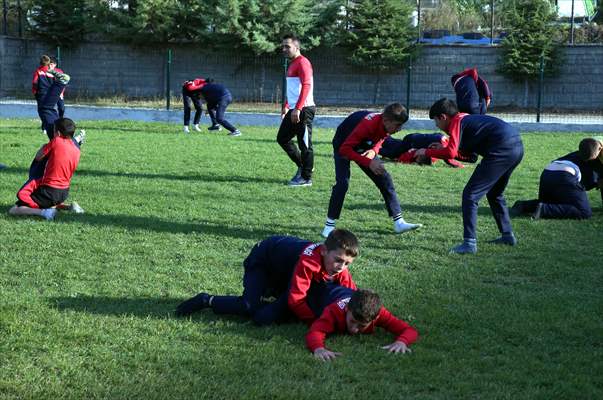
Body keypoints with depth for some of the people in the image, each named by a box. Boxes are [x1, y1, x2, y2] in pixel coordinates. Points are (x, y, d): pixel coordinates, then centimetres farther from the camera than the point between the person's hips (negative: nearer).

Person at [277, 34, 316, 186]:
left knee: (304, 144, -4)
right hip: (294, 110, 10)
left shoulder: (302, 62, -12)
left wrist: (297, 109, -28)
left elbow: (306, 86, -23)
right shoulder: (291, 64, 18)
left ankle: (306, 178, 3)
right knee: (282, 138, 14)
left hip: (304, 110, -10)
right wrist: (286, 106, 26)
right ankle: (302, 166, 23)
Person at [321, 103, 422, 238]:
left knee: (385, 179, 0)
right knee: (343, 182, -24)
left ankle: (399, 222, 5)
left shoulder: (386, 125, -19)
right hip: (343, 145, -7)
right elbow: (345, 149, -38)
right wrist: (369, 162, -41)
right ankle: (329, 225, -13)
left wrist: (374, 150, -19)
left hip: (363, 147, 7)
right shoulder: (367, 125, -41)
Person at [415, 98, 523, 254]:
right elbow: (468, 151, 31)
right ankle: (508, 235, 36)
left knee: (470, 195, -6)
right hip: (517, 147, 10)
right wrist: (441, 148, 26)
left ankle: (469, 243, -11)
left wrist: (427, 152, -2)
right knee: (494, 194, 29)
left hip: (502, 151, -10)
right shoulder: (466, 118, 26)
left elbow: (450, 153, -16)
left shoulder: (456, 122, -2)